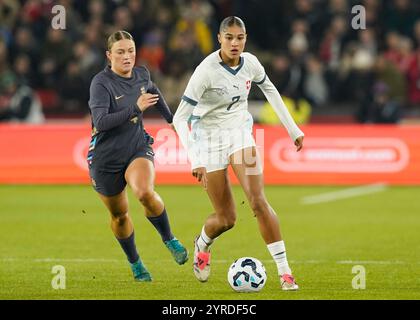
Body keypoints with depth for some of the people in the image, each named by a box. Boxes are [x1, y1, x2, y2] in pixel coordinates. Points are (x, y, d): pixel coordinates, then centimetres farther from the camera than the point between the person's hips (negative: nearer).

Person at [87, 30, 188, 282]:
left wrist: (171, 118, 33)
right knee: (120, 215, 12)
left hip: (138, 148, 2)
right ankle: (135, 263, 36)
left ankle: (169, 240, -8)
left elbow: (153, 92, 24)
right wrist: (136, 108, -38)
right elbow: (101, 122, -33)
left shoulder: (141, 75, -2)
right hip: (106, 157, -2)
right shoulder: (101, 83, -19)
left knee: (145, 192, -30)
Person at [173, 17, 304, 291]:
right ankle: (202, 245, 37)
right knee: (226, 219, 0)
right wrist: (195, 160, -31)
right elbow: (180, 118, -22)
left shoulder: (250, 63, -7)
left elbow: (270, 89, 15)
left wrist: (293, 129, 15)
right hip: (209, 137, -3)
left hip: (240, 133, 3)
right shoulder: (206, 71, -23)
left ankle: (285, 272, -13)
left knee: (259, 201, -15)